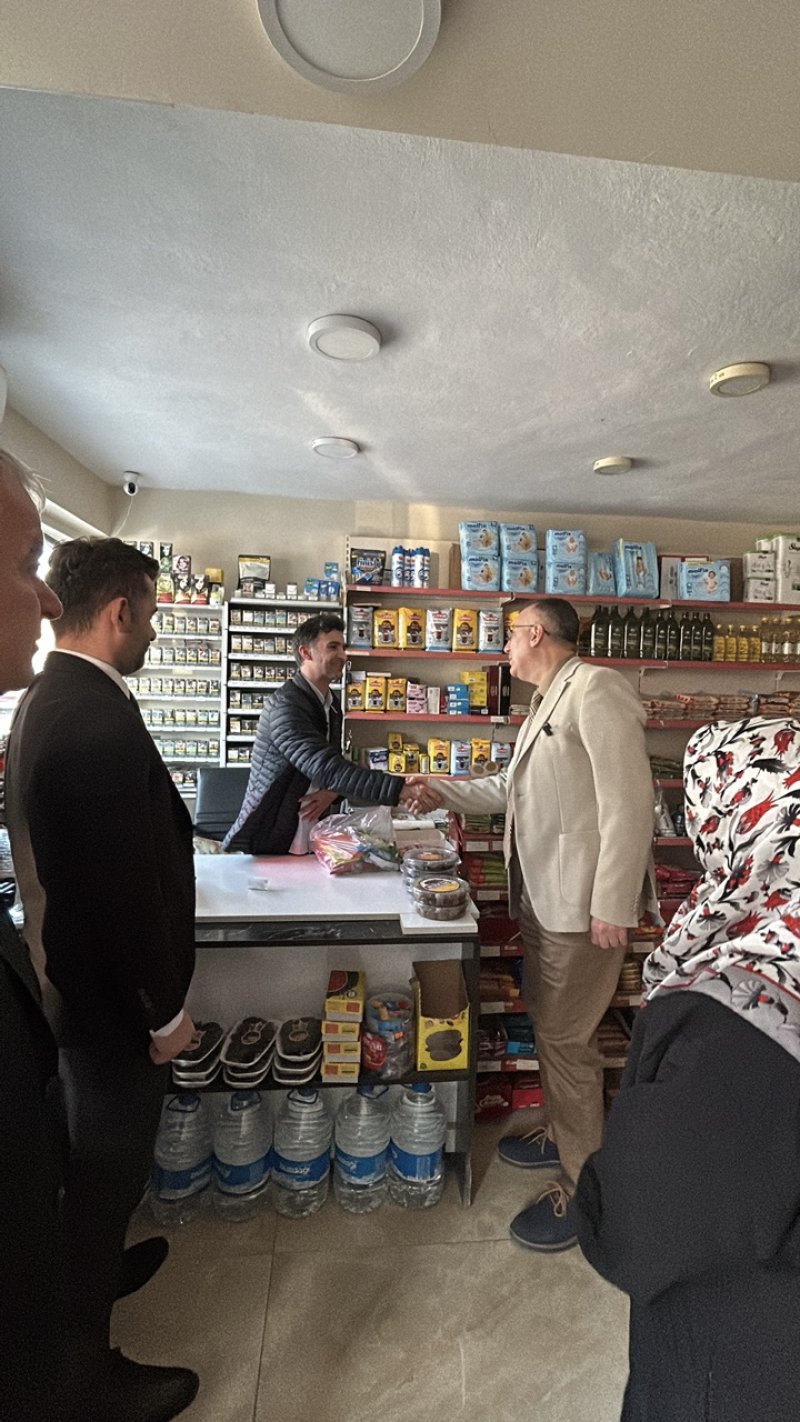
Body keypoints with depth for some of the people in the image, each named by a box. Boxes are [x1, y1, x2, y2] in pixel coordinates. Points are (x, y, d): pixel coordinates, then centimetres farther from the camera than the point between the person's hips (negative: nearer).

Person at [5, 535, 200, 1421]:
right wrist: (165, 1009, -14)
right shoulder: (101, 720, -29)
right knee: (108, 1165, 14)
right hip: (111, 997, -9)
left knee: (92, 1157, 30)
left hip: (71, 974, 9)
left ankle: (93, 1263, 55)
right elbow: (129, 886, -28)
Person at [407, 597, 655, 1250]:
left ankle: (583, 1187, 25)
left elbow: (629, 799, -21)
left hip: (585, 902, -9)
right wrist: (438, 789, 25)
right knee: (548, 1021, 21)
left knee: (565, 1037, 3)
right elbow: (510, 789, 24)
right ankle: (561, 1135, 43)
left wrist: (612, 906, -21)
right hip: (542, 896, 9)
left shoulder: (595, 688, -15)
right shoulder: (547, 703, 15)